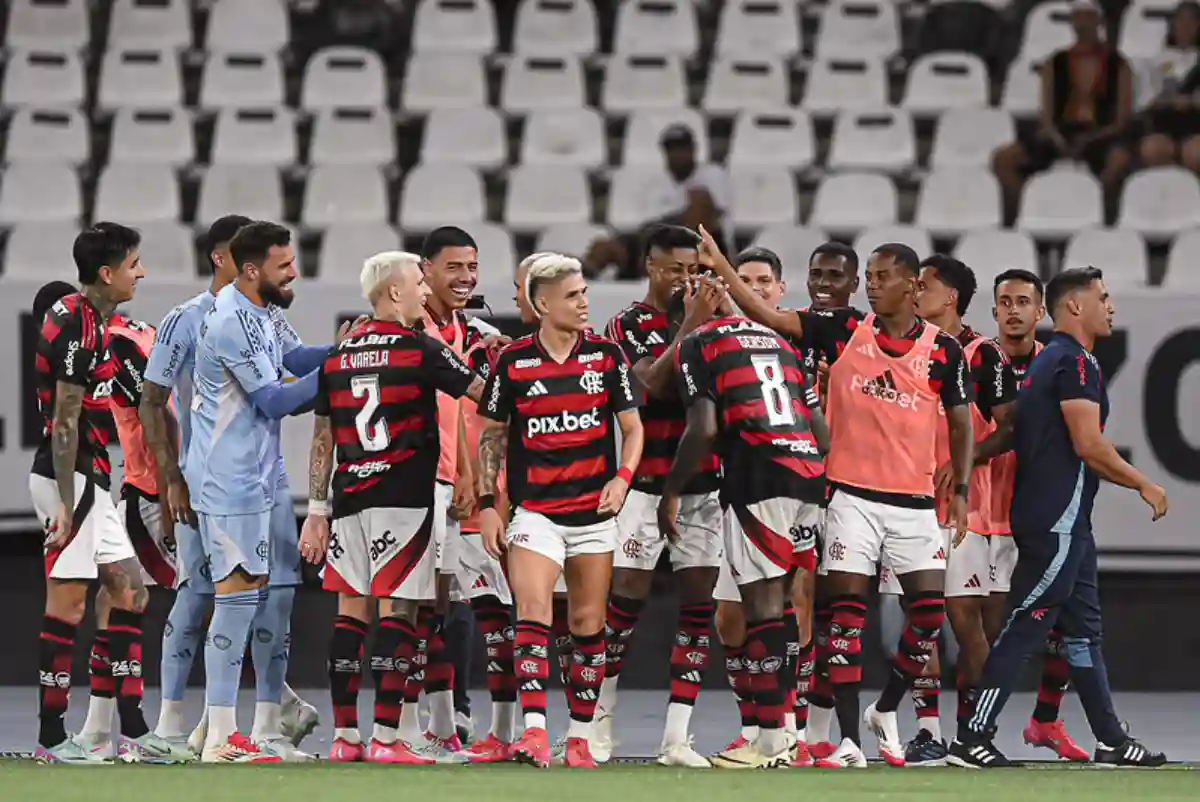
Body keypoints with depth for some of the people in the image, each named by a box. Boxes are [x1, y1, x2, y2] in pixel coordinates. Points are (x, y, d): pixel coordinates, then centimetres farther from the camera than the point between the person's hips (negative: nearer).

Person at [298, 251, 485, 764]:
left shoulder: (339, 355, 11)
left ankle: (344, 736, 8)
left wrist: (317, 510, 18)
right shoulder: (419, 348, -6)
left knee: (351, 612, 9)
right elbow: (485, 394, -1)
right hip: (404, 497, -5)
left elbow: (322, 439, 14)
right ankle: (385, 738, -9)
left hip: (349, 499, 5)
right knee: (398, 613, -4)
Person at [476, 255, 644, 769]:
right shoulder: (513, 362, -1)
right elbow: (491, 434, 7)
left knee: (588, 623, 6)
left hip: (594, 510, 2)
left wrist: (623, 476, -10)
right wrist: (487, 504, 1)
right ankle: (534, 732, -25)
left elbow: (632, 426, 7)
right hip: (534, 509, -2)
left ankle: (580, 736, 16)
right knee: (532, 611, -17)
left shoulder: (606, 355, 2)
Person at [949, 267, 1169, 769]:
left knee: (1083, 629, 13)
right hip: (1057, 521, -11)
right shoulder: (1076, 362, -14)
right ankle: (971, 738, -9)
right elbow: (1088, 445, -18)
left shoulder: (1046, 362, 18)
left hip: (1060, 523, 11)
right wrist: (1144, 485, -9)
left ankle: (1111, 741, 18)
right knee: (1025, 629, -9)